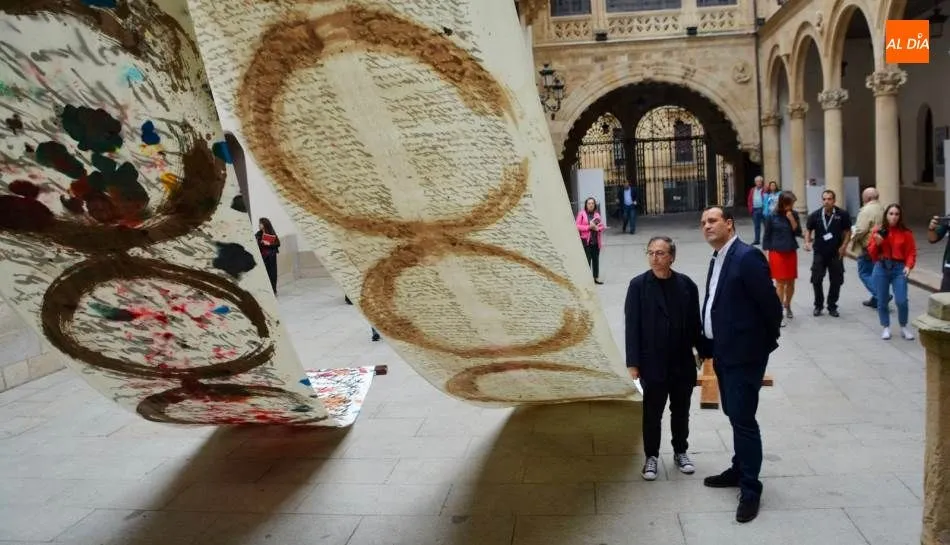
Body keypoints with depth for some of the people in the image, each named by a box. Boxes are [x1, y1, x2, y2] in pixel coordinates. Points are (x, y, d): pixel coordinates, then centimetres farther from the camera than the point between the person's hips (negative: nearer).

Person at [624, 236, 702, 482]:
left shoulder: (687, 285, -2)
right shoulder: (638, 285, -8)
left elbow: (695, 323, 4)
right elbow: (632, 326, -8)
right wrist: (632, 363, -10)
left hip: (683, 363, 2)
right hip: (652, 364, -2)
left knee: (681, 412, 16)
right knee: (652, 414, 9)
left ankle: (680, 452, 34)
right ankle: (651, 456, 25)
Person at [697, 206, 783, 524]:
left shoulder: (748, 257, -18)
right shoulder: (717, 260, 11)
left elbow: (771, 304, -17)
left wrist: (767, 342, -5)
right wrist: (707, 345, 15)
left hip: (744, 353, -9)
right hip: (723, 353, 9)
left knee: (743, 419, -4)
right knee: (734, 415, 19)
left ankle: (750, 489, 6)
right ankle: (739, 470, 34)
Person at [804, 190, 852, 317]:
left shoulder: (842, 214, -7)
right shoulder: (815, 215, -4)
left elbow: (848, 231, 2)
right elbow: (808, 229, 8)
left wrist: (844, 246, -8)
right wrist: (807, 242, -9)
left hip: (836, 253, 0)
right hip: (819, 253, 0)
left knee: (836, 281, 6)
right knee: (816, 280, 0)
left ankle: (832, 306, 21)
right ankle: (818, 305, 18)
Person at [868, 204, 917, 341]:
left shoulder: (906, 233, 0)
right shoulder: (877, 231, 2)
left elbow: (911, 252, 1)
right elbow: (871, 253, 5)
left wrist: (908, 266, -14)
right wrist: (877, 243, -14)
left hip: (899, 268, -1)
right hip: (881, 268, 1)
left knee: (901, 301, -9)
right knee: (882, 301, 5)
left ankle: (904, 328, 11)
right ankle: (886, 328, 21)